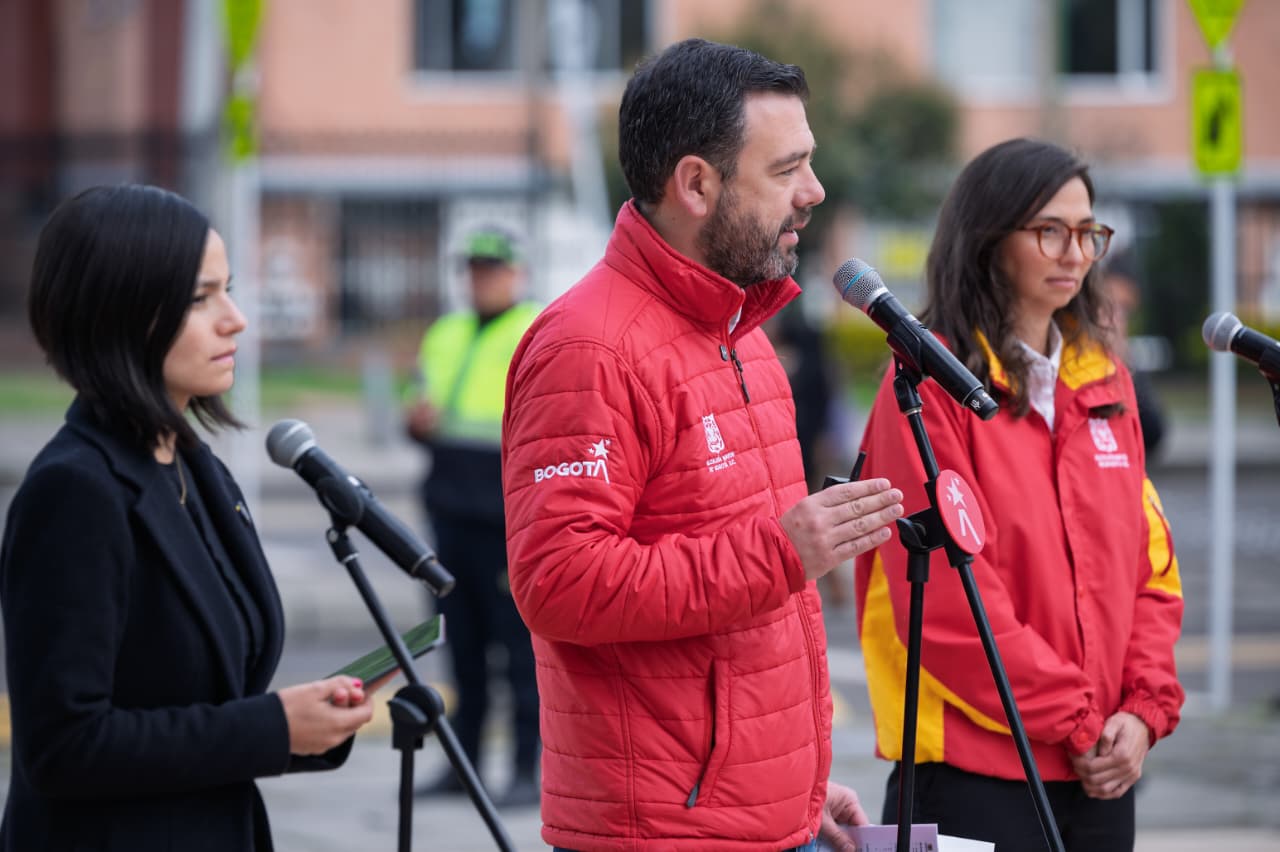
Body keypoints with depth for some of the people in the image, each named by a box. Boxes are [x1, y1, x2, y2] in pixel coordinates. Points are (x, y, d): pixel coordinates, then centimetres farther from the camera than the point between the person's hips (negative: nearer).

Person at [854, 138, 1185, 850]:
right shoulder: (933, 384, -7)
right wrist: (1075, 718, -12)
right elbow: (946, 594, -14)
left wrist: (1145, 708, -2)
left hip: (1101, 767, 6)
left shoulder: (1107, 382, 13)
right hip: (975, 764, -6)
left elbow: (1150, 562, 13)